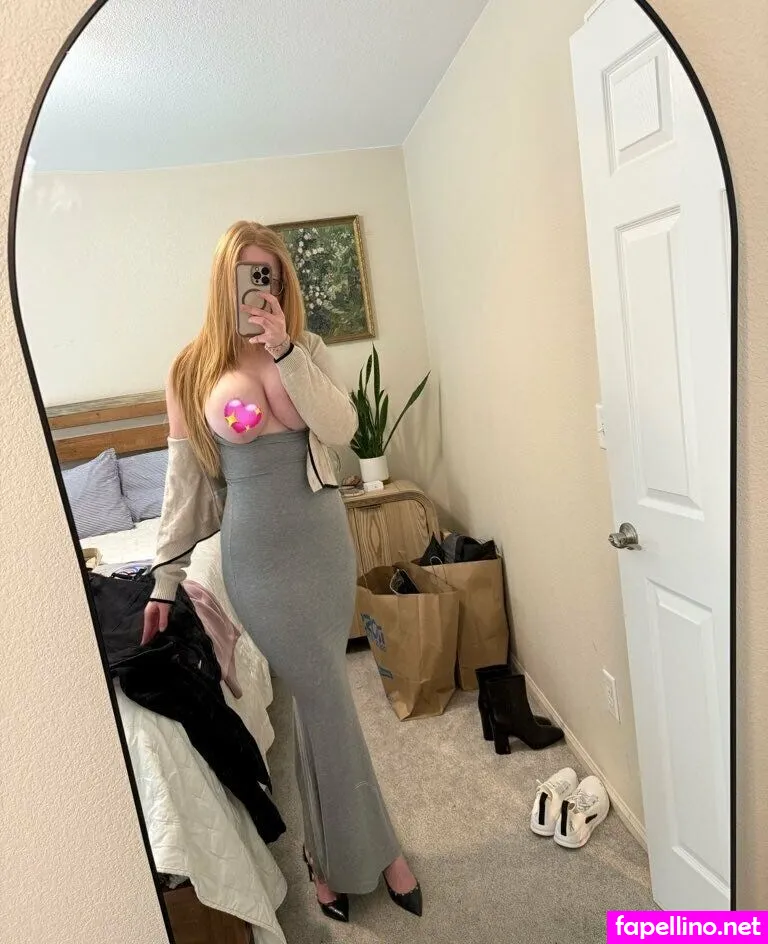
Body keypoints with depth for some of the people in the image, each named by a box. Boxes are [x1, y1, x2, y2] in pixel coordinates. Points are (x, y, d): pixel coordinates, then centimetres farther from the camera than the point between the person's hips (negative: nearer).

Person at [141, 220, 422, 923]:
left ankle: (330, 855, 37)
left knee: (309, 699, 14)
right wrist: (166, 577, 0)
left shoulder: (306, 347, 4)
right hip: (259, 554, -2)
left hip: (325, 539, 2)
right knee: (325, 703, 4)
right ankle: (375, 852, 28)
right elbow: (185, 480, 1)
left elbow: (342, 430, -10)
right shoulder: (194, 369, -1)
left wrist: (284, 349, -18)